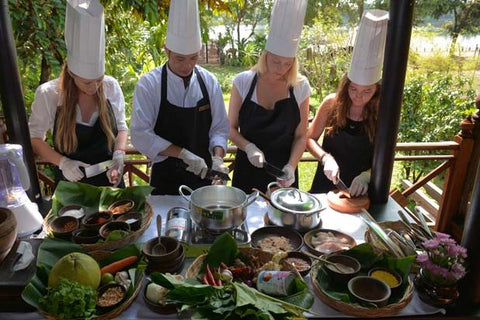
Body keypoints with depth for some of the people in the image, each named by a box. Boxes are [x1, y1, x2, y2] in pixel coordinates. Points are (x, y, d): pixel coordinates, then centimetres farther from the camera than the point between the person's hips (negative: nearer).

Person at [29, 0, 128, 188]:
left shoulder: (111, 87, -11)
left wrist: (119, 155, -13)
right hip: (70, 183, -1)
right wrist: (63, 162, -17)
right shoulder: (48, 94, -15)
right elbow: (35, 137, -3)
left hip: (109, 180, 2)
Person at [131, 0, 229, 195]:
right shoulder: (148, 84, -13)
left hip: (203, 174, 2)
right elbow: (141, 135, -17)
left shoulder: (209, 82, -5)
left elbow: (219, 128, 0)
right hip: (165, 178, -2)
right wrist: (183, 154, -25)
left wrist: (217, 158, -18)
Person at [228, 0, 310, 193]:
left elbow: (300, 136, -2)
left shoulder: (300, 87, -7)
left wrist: (291, 166, -17)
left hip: (282, 174, 1)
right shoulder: (243, 82, -9)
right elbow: (231, 128, -3)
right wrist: (248, 147, -21)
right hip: (247, 171, 0)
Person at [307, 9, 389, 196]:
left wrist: (367, 175, -20)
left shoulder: (382, 113, -10)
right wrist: (326, 158, -18)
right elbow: (310, 139, -1)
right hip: (326, 185, 0)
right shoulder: (332, 103, -10)